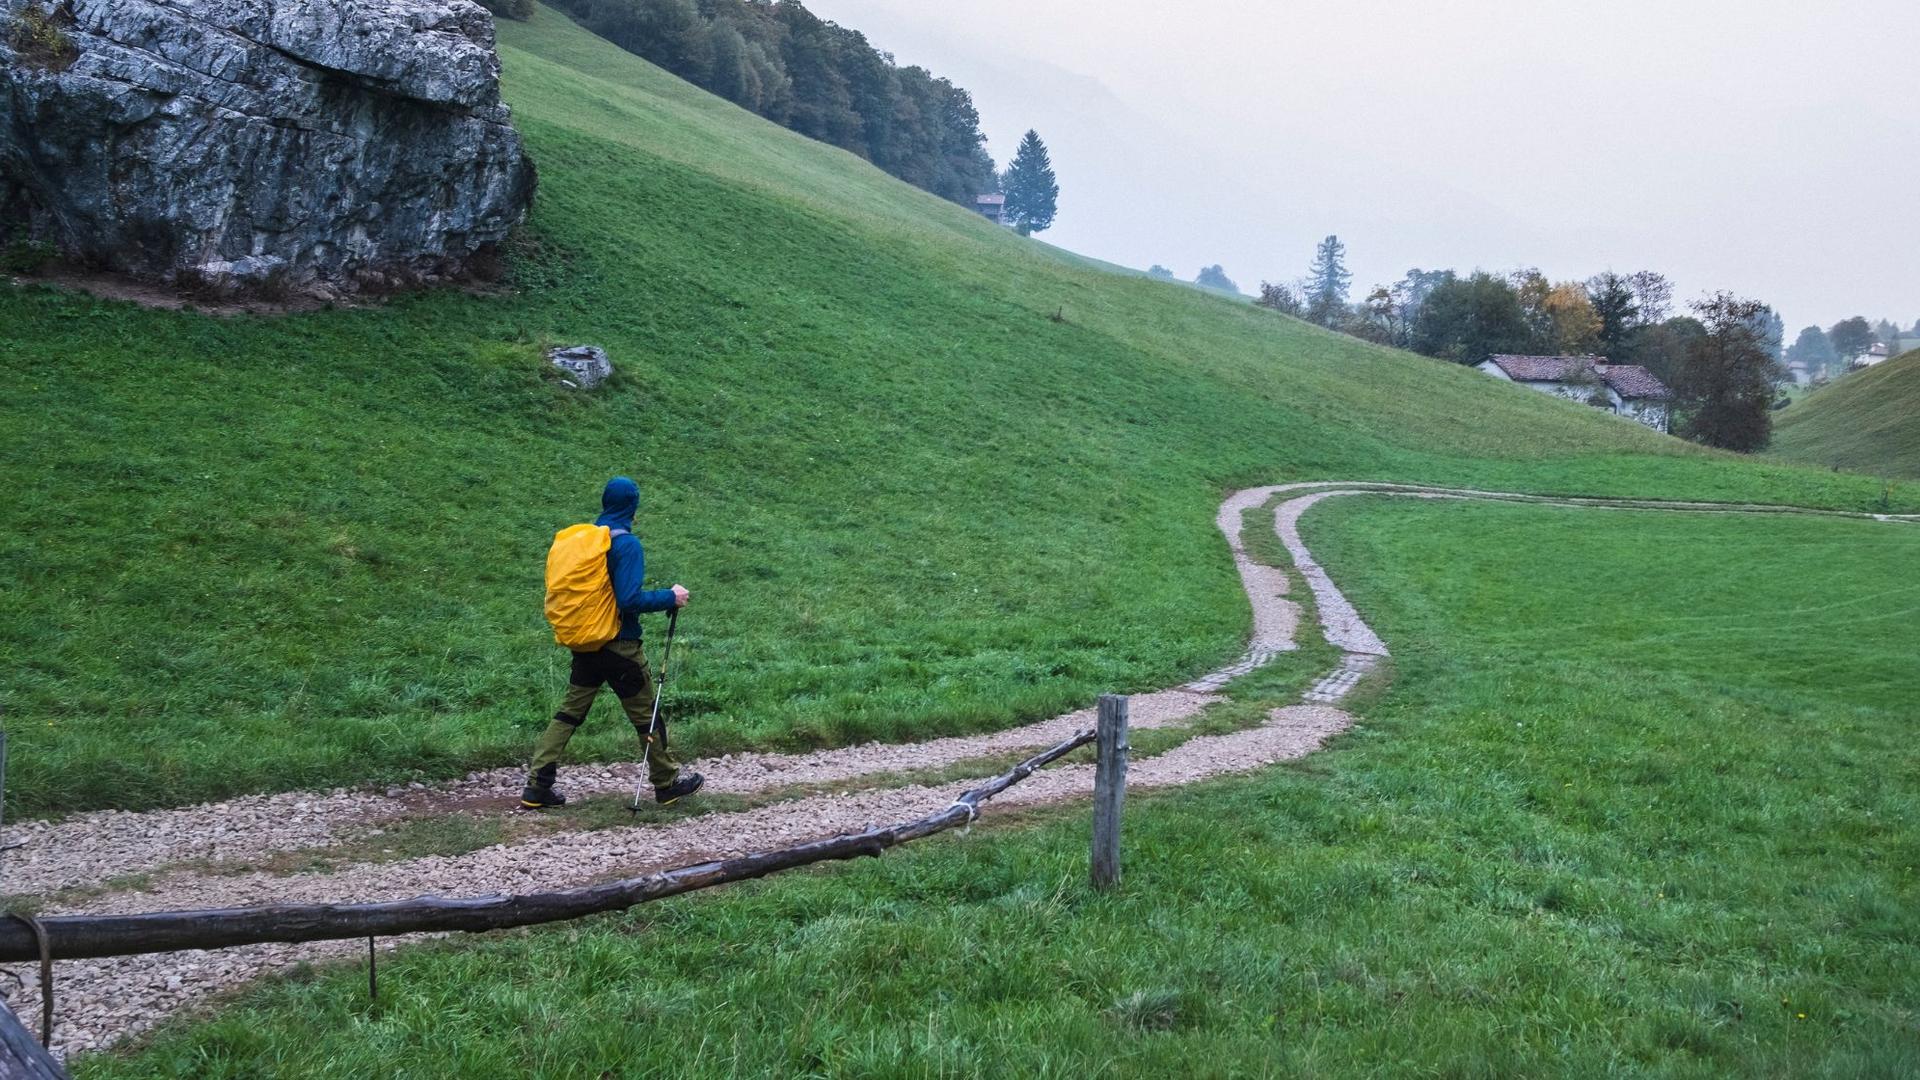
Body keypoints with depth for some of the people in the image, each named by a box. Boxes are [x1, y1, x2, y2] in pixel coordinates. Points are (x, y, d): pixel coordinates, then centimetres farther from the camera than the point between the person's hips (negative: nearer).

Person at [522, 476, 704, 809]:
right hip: (620, 645, -6)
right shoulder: (627, 544, -17)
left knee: (570, 712, 9)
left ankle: (537, 787, 5)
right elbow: (629, 599, -24)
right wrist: (670, 597, -13)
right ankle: (667, 783, 20)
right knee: (646, 716, 8)